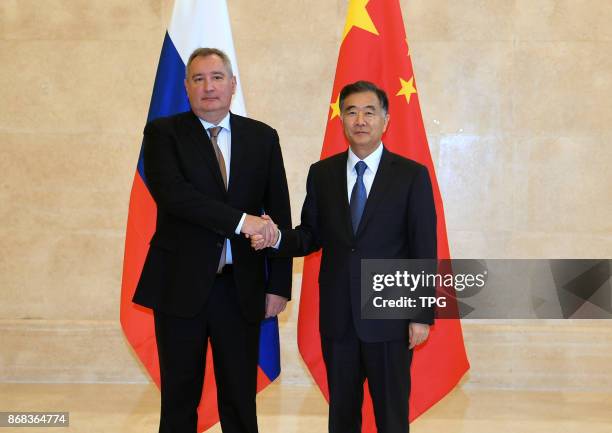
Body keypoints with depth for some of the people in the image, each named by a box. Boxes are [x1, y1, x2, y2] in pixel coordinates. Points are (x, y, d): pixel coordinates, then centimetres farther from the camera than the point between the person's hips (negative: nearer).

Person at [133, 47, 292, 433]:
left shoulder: (263, 137, 7)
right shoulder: (163, 133, 0)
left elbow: (280, 216, 6)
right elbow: (172, 193, -18)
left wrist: (279, 285, 1)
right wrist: (240, 220, -24)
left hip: (242, 288, 2)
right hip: (181, 285, -2)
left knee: (240, 401, 9)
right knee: (179, 400, 9)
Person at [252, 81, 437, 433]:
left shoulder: (412, 175, -4)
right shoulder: (322, 173, 5)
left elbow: (424, 251, -5)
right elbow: (311, 236, 8)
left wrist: (423, 316, -8)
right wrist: (277, 238, -13)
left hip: (389, 315, -3)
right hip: (337, 315, 3)